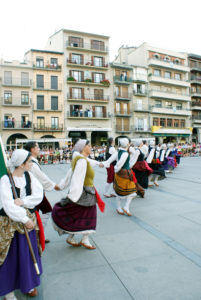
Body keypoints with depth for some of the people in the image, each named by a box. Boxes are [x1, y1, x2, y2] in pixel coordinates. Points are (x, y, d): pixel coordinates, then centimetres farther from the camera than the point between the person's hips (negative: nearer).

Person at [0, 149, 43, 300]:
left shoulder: (29, 175, -4)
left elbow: (39, 195, -9)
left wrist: (22, 201, -23)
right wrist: (25, 219, -20)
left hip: (28, 220, 5)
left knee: (28, 253, 18)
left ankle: (28, 284, 40)